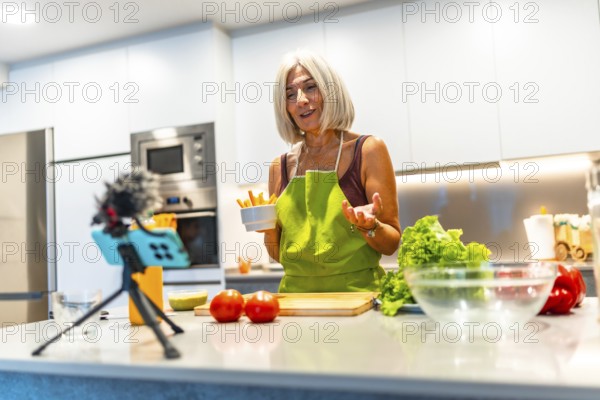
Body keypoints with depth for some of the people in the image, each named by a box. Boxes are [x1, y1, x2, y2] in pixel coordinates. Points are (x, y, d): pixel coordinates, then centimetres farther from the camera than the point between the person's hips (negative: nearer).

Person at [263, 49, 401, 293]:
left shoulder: (368, 151, -2)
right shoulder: (280, 168, 8)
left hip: (356, 293, -3)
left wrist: (368, 226, -19)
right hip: (296, 294, 3)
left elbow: (391, 244, 0)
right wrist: (267, 228, -4)